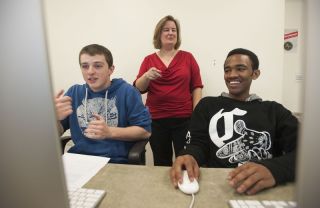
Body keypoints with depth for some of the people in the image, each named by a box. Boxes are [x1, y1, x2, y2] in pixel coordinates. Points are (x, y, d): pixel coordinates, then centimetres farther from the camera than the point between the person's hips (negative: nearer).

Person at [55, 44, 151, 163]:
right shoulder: (74, 92, 9)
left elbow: (145, 130, -5)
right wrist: (55, 118, -12)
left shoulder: (127, 91, -2)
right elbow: (57, 133, 11)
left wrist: (109, 132, -16)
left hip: (116, 162, -3)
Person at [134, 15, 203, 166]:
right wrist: (146, 76, -19)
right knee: (161, 162, 8)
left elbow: (196, 87, 3)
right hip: (156, 119, 1)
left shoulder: (188, 57, 5)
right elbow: (139, 88, 2)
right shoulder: (149, 60, 7)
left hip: (184, 118, -1)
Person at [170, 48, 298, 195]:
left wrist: (274, 169, -24)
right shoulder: (207, 105, 14)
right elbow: (198, 144, 4)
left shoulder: (274, 110, 13)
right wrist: (189, 156, -21)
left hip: (264, 190, 1)